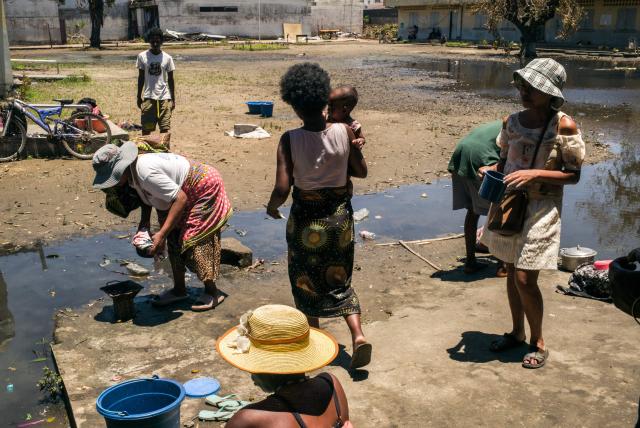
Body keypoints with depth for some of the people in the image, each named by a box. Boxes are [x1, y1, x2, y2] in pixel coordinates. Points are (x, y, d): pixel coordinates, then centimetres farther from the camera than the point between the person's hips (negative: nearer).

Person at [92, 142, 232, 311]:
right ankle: (179, 290, 20)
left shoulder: (147, 173, -34)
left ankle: (212, 292, 2)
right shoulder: (133, 171, -5)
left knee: (194, 241, -11)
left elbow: (180, 199, -36)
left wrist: (162, 234, -35)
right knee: (174, 240, 9)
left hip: (204, 190, -10)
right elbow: (147, 197, 13)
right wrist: (144, 223, -1)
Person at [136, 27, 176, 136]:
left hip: (164, 97, 0)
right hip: (148, 97, 0)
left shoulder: (167, 58, 1)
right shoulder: (142, 56, 1)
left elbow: (170, 79, 6)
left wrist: (173, 99, 4)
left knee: (165, 129, -1)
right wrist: (139, 97, 6)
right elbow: (141, 77, 8)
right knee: (146, 129, -1)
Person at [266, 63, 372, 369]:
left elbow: (282, 189, -22)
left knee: (305, 281, 21)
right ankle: (357, 334, 4)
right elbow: (361, 171, 1)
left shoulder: (290, 140, -20)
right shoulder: (344, 132, -12)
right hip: (340, 217, 2)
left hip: (306, 219, -2)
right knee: (339, 280, 19)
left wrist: (272, 206, -2)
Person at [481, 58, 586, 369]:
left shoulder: (563, 126, -13)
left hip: (541, 209, -5)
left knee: (525, 279, -6)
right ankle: (517, 332, 33)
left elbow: (573, 175, -10)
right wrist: (492, 171, -5)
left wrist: (535, 173, -22)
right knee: (511, 272, 14)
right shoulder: (512, 121, 2)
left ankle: (538, 342, 16)